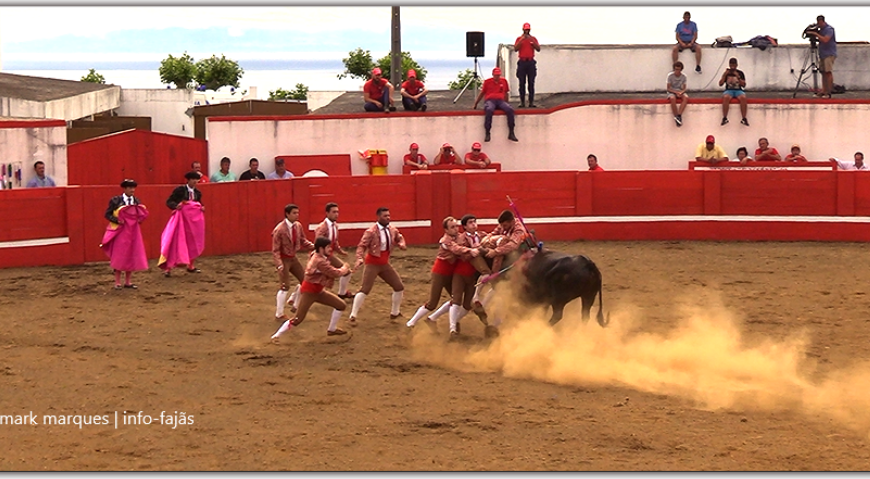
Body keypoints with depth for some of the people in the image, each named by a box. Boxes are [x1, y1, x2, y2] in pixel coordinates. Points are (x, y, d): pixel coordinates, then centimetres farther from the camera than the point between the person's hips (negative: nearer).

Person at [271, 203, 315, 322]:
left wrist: (314, 246, -12)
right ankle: (279, 315, 2)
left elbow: (303, 241, 6)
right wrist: (279, 264, -30)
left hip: (293, 258, 7)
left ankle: (293, 302, 35)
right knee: (285, 286, -9)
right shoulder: (279, 229, -23)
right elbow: (275, 250, -19)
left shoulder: (298, 226, -4)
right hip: (283, 259, -7)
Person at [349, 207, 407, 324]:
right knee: (365, 290, -12)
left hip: (385, 264, 7)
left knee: (399, 287, 11)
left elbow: (399, 238, 21)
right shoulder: (371, 232, -20)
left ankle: (394, 313, 29)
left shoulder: (392, 231, 0)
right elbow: (362, 246, -24)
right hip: (372, 264, -7)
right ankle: (353, 316, -5)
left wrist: (401, 244, -2)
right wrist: (360, 259, -41)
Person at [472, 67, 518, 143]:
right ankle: (487, 133, -36)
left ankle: (511, 133, -25)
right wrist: (475, 104, 21)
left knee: (510, 109, -30)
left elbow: (506, 93, 26)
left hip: (501, 100, 2)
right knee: (489, 110, -39)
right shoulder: (487, 82, 13)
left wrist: (506, 103, 24)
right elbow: (482, 93, 20)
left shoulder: (504, 81, 17)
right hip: (490, 100, -2)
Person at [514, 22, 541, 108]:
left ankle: (531, 102, -5)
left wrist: (532, 41, -11)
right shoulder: (519, 39, 8)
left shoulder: (533, 39, 11)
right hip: (522, 62, -1)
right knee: (522, 83, -3)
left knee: (531, 83, -4)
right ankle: (522, 102, -3)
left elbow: (538, 49, 1)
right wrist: (521, 40, -13)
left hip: (531, 62, 1)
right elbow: (515, 49, -5)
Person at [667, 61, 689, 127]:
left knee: (686, 97, -32)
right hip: (672, 92, -3)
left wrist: (681, 92, -21)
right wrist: (676, 92, -22)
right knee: (672, 98, -39)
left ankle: (679, 115, -37)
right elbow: (668, 88, -7)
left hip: (680, 92, 3)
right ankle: (676, 117, -32)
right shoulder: (670, 75, -8)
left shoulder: (683, 76, 0)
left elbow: (684, 88, 1)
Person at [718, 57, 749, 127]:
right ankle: (724, 118, -31)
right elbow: (720, 84, 4)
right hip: (729, 90, 0)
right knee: (725, 97, -38)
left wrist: (738, 77, -11)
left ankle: (744, 119, -31)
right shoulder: (727, 73, 10)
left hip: (738, 90, 0)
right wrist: (724, 75, -8)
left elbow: (744, 85, 0)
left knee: (743, 97, -36)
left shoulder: (740, 73, 8)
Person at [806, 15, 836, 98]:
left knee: (828, 72, -11)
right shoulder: (821, 30, 15)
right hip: (822, 54, 9)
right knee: (823, 72, 5)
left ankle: (828, 92, -13)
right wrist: (814, 37, 6)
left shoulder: (829, 29, -12)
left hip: (829, 54, -9)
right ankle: (824, 92, 4)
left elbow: (825, 40, -25)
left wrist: (816, 34, -20)